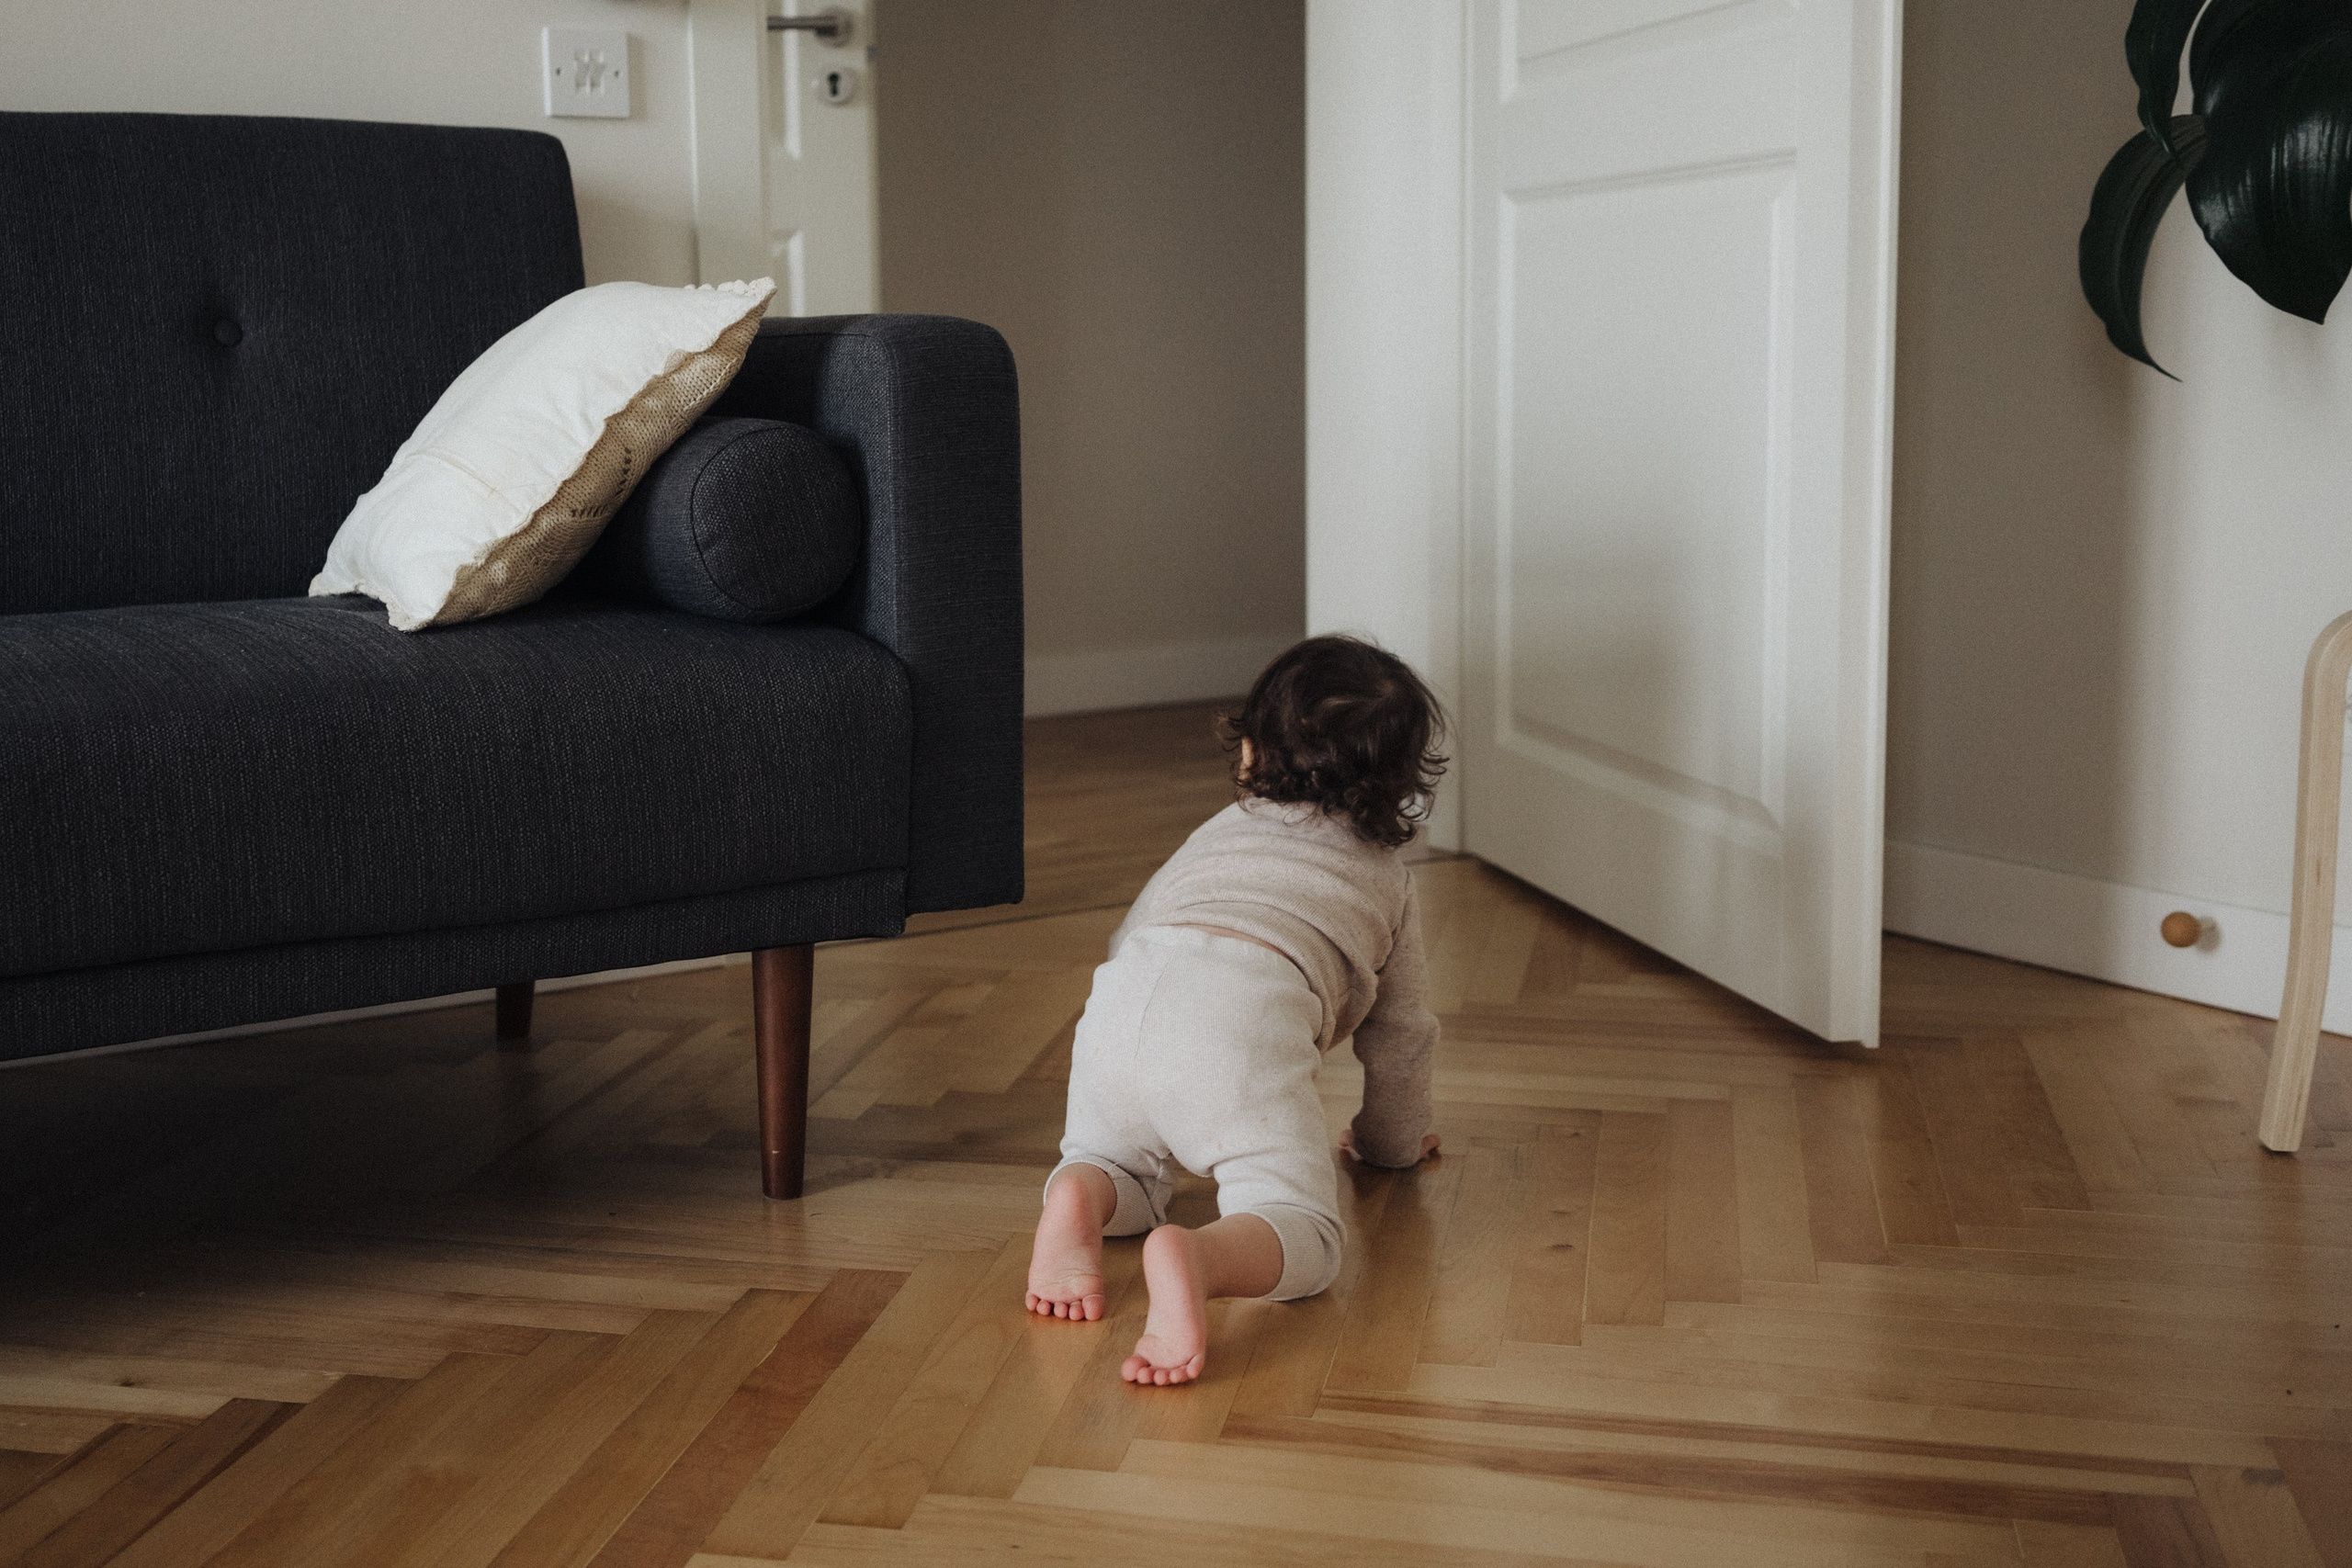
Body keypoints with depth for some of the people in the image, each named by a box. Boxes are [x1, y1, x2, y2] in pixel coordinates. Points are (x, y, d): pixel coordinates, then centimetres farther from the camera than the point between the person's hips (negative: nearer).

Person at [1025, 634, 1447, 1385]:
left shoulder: (1217, 832, 41)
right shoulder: (1385, 879, 33)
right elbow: (1400, 1035, 38)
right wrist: (1392, 1138, 57)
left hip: (1122, 992, 4)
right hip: (1247, 1023, -4)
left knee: (1117, 1165, 26)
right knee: (1300, 1232, -7)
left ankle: (1081, 1199, -10)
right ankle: (1196, 1258, -40)